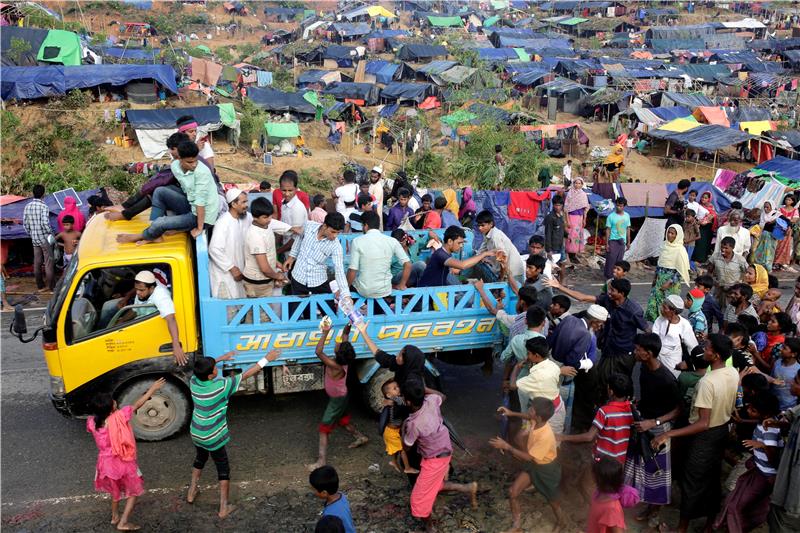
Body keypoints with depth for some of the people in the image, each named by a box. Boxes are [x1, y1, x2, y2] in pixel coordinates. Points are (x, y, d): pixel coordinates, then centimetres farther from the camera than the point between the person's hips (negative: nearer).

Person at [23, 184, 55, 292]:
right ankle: (52, 286, 4)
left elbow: (25, 224, 7)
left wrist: (31, 233, 19)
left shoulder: (27, 207, 4)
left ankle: (40, 286, 17)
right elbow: (45, 223, -24)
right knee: (48, 263, 1)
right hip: (45, 238, -6)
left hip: (34, 239, 6)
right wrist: (51, 233, -9)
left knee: (37, 263, 11)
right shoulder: (44, 206, -15)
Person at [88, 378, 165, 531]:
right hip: (123, 463, -5)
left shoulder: (91, 422, -16)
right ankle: (123, 523, 17)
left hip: (106, 463, 5)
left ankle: (114, 516, 48)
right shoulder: (119, 416, -28)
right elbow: (137, 405, -15)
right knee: (134, 492, 19)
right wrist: (152, 389, -6)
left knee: (115, 490, 32)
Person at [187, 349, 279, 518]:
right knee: (223, 470, 11)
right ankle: (223, 508, 17)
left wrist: (220, 358, 16)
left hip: (196, 433, 6)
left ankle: (191, 492, 47)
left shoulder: (193, 381, -14)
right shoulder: (221, 386, -30)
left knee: (200, 459, 32)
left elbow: (201, 369, 11)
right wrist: (266, 359, -15)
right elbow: (246, 374, -23)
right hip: (213, 437, -6)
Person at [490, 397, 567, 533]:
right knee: (513, 492, 1)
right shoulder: (536, 422, -18)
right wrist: (512, 413, 3)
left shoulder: (545, 436, -39)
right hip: (533, 465, 7)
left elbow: (529, 458, -31)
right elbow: (529, 417, 11)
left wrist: (506, 446, -31)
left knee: (552, 500, 18)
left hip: (546, 469, -7)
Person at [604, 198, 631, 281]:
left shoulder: (627, 216, 6)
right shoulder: (611, 216, -8)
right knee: (611, 259, -5)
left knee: (619, 260, 8)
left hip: (622, 241, 4)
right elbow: (608, 230, -6)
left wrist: (628, 242, 13)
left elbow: (628, 229, 13)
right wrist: (606, 244, -10)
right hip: (613, 241, -4)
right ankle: (609, 276, 4)